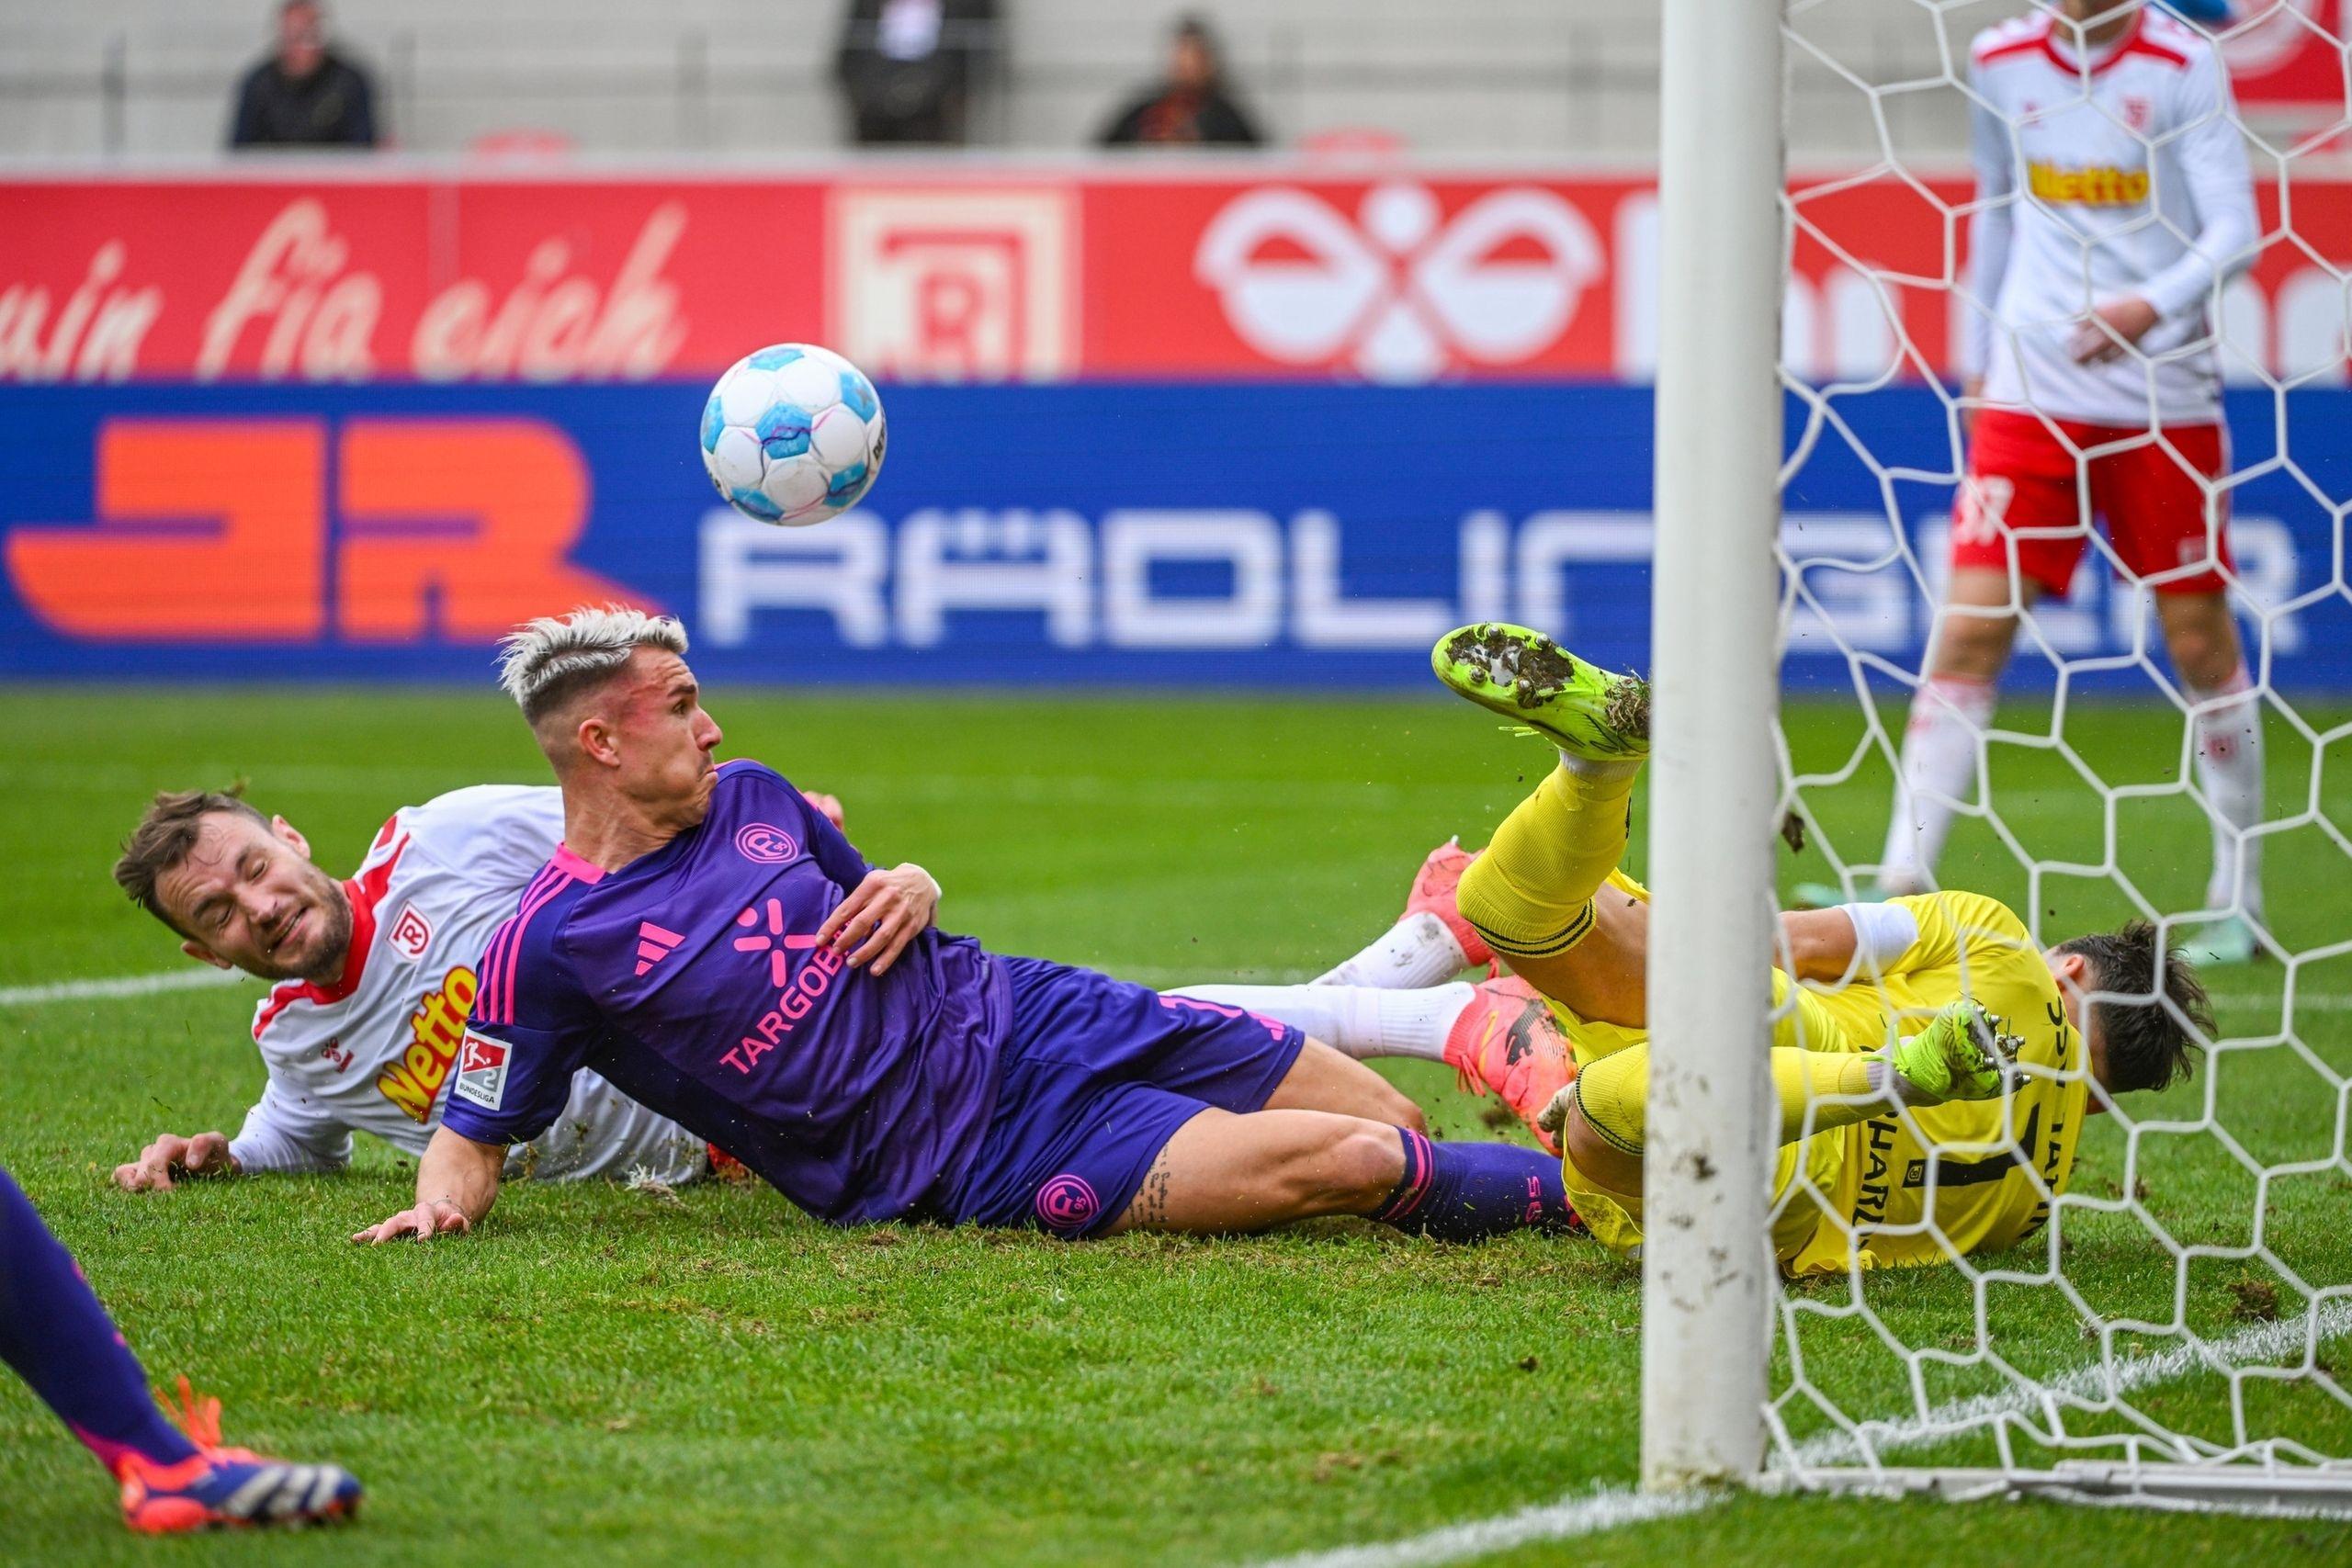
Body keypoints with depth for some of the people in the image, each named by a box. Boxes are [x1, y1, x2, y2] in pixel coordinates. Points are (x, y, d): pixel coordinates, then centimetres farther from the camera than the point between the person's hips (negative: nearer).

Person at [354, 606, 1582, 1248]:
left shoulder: (747, 798, 9)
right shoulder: (551, 945, -10)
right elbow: (475, 1130, -2)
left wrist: (911, 889, 2)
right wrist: (443, 1200, -24)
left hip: (1024, 1013, 7)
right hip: (984, 1159, -7)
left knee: (1400, 1132, -3)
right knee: (1354, 1167, -19)